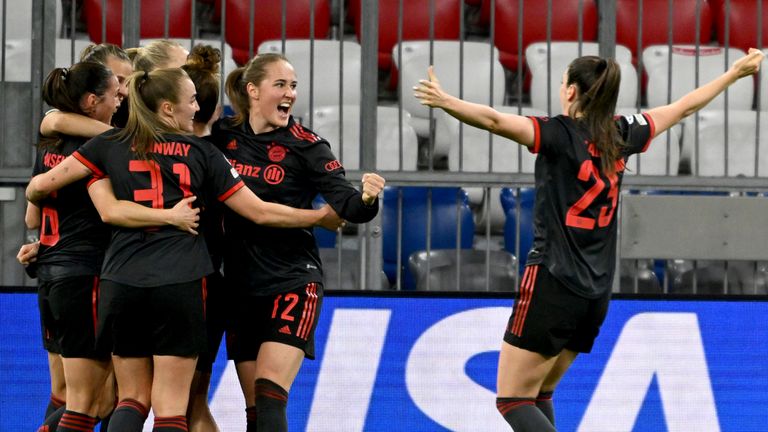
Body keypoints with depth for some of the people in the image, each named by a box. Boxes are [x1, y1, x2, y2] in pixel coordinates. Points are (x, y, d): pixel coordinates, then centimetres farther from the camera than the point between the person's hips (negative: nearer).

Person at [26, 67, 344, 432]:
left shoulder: (112, 144, 9)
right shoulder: (201, 152, 7)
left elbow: (42, 185, 5)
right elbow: (260, 213, 8)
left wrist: (34, 200, 30)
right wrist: (322, 217, 21)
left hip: (121, 279, 2)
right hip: (181, 282, -2)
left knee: (133, 398, 12)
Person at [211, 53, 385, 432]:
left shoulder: (305, 145, -7)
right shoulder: (223, 137, 2)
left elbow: (345, 203, -14)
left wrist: (366, 199, -35)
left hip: (293, 283, -4)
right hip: (241, 286, 4)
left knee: (269, 397, -18)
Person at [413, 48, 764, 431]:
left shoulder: (560, 134, -11)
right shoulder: (620, 135, 7)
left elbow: (495, 121, -28)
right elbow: (683, 107, 21)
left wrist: (445, 101, -37)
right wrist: (736, 72, 34)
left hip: (552, 285, -7)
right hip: (596, 295, 7)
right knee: (538, 394, 19)